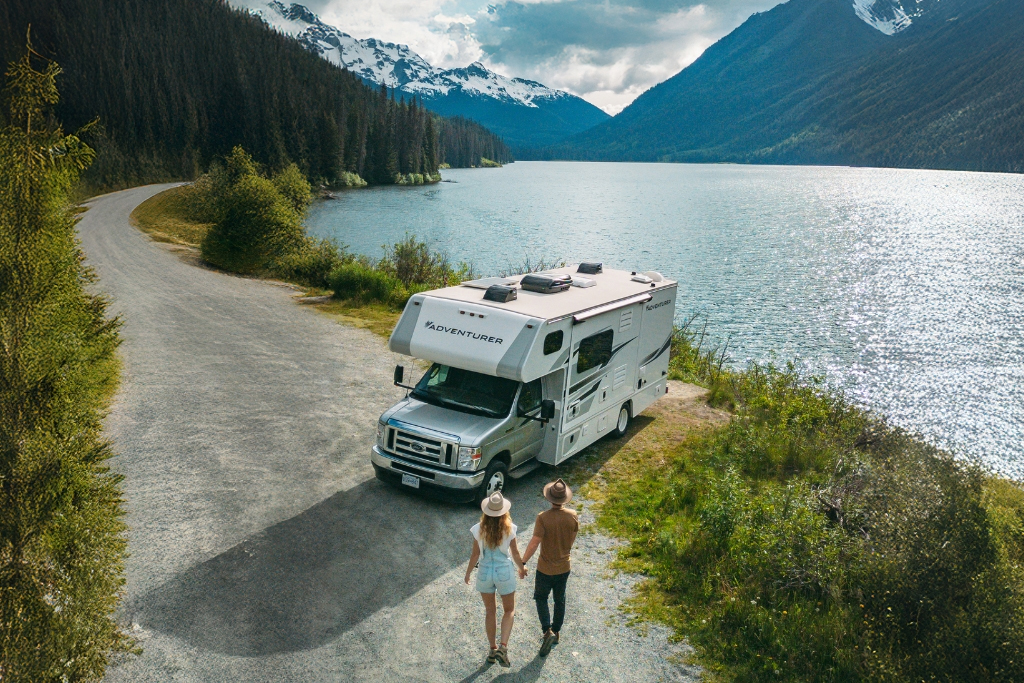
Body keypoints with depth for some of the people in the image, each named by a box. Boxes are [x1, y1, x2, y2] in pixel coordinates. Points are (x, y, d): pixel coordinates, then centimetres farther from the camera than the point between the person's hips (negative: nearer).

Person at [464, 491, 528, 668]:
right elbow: (515, 553, -4)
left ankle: (493, 649, 28)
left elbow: (475, 555, -5)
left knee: (490, 611, 19)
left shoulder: (479, 529, -13)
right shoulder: (509, 529, -14)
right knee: (509, 610, 16)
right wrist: (521, 568, 15)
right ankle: (503, 647, -1)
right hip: (505, 572, -1)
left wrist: (468, 573, 11)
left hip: (485, 573, 1)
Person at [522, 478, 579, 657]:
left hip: (546, 568, -4)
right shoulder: (573, 516, -12)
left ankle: (547, 631, 0)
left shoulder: (543, 518, -25)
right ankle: (555, 632, 34)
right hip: (564, 567, 4)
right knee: (560, 600, 20)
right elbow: (573, 538, 4)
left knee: (541, 598, 16)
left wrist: (522, 563, -13)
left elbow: (534, 543, -24)